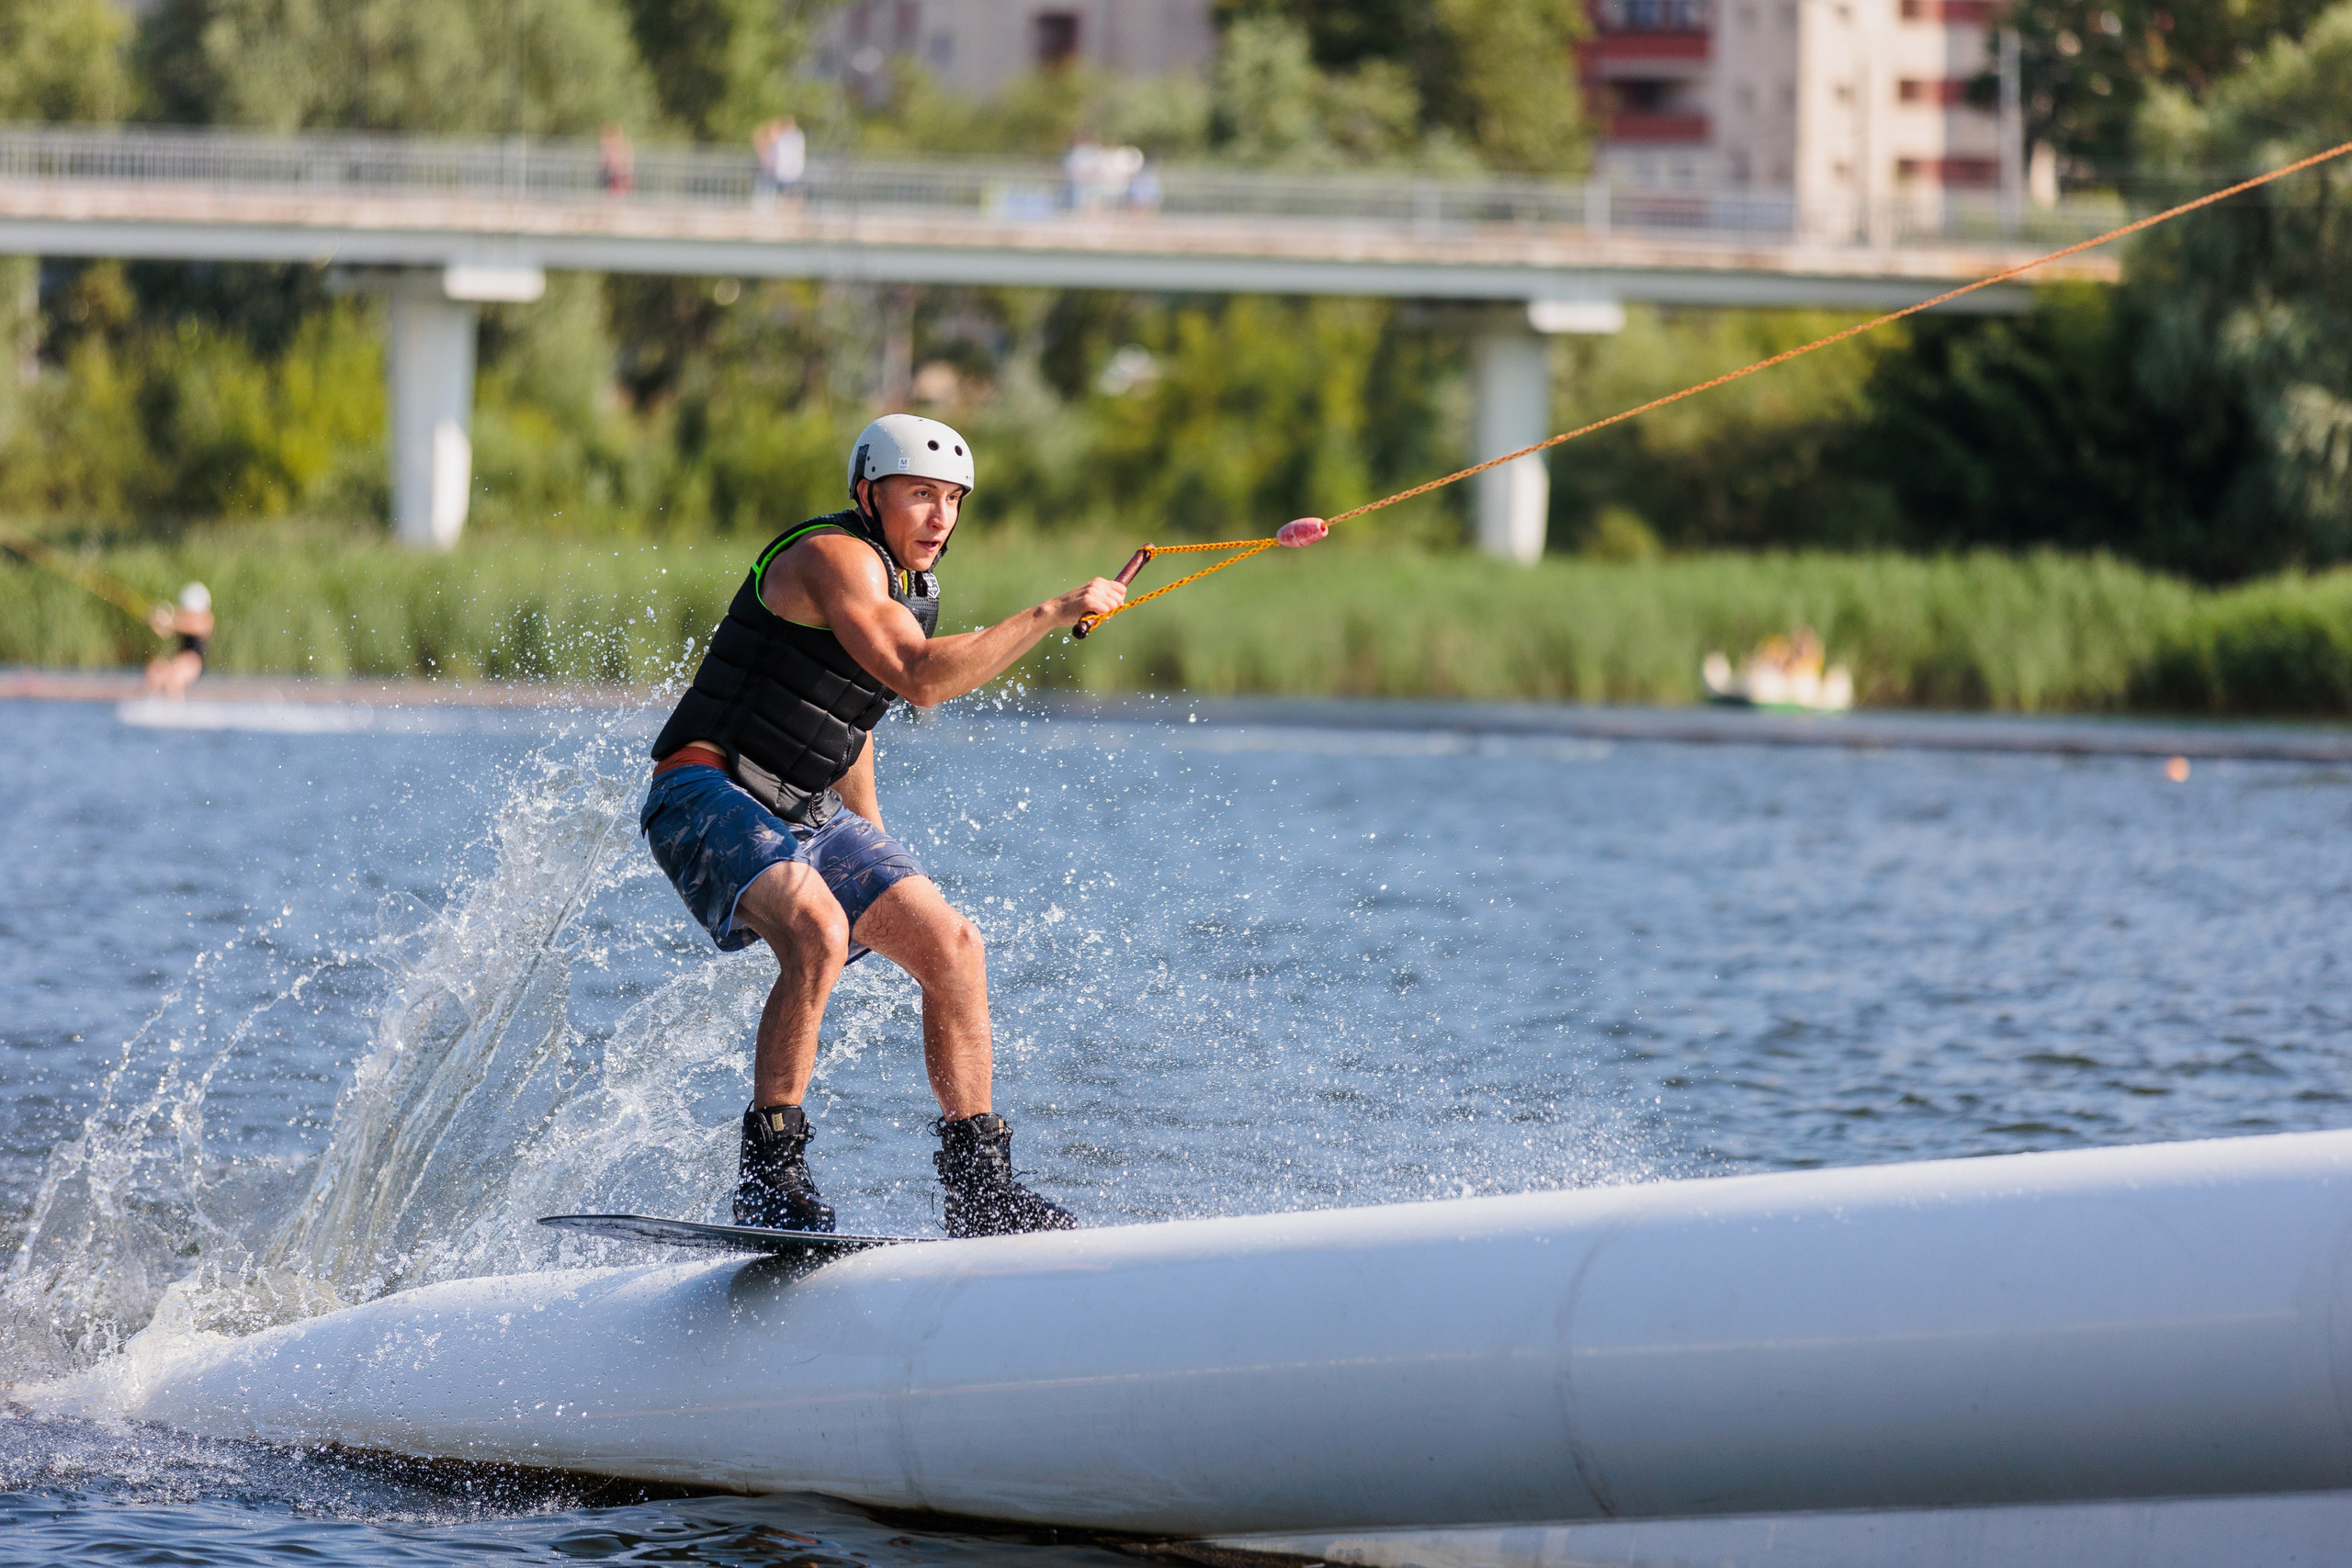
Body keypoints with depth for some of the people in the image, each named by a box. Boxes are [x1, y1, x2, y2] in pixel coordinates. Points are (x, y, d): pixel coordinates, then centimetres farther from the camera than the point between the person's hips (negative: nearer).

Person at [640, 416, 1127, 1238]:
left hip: (805, 814, 10)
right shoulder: (835, 556, -16)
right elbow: (920, 677, -30)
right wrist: (1054, 613, -27)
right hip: (706, 796, -10)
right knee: (818, 932, -33)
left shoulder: (910, 588, 14)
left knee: (950, 945, -1)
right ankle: (769, 1178, -26)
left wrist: (876, 852, 27)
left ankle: (979, 1185, 4)